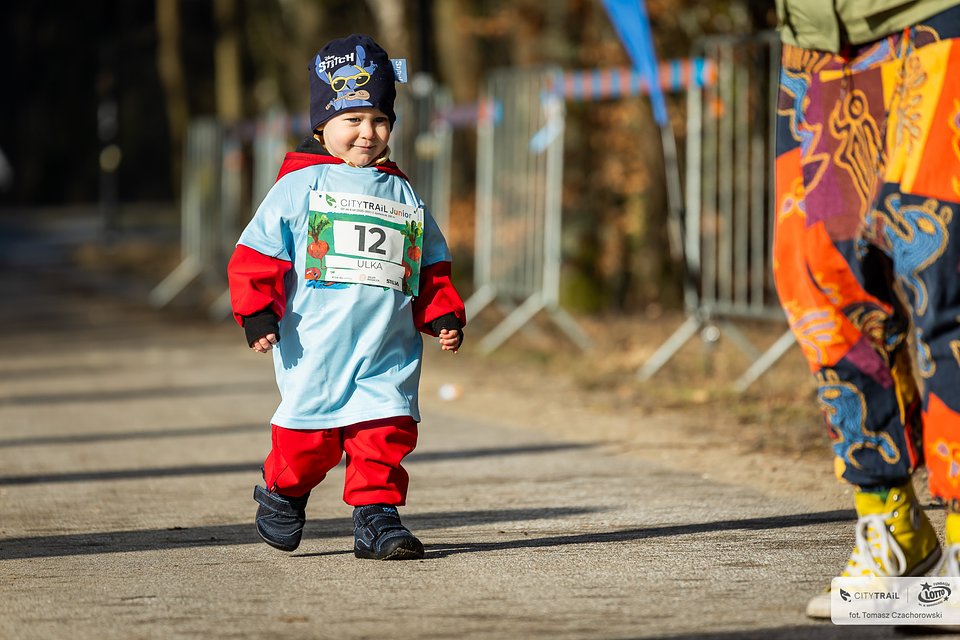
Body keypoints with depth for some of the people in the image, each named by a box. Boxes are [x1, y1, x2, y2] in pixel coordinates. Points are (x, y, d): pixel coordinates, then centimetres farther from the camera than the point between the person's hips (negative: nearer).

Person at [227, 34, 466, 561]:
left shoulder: (404, 196, 15)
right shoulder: (299, 186, 2)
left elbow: (432, 267, 20)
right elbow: (257, 255, -1)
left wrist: (444, 316, 7)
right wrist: (256, 314, -12)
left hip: (389, 350, 3)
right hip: (315, 350, -3)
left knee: (386, 431, -6)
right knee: (310, 433, 0)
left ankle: (376, 516, 4)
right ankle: (283, 492, 26)